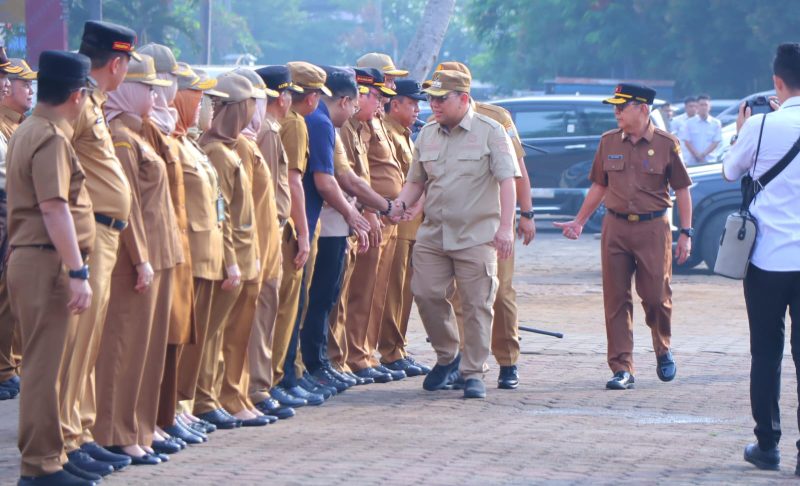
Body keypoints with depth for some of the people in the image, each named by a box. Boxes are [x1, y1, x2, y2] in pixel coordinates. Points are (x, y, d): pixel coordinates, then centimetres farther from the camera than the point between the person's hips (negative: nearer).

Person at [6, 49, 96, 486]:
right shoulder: (51, 139, -15)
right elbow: (54, 208, -23)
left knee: (45, 363, 16)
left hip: (26, 258, 10)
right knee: (47, 364, -7)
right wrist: (78, 272, -25)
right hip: (47, 263, -10)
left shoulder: (26, 133, 16)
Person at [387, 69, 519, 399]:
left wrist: (505, 227, -18)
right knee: (426, 294, -1)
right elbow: (416, 180, 20)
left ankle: (473, 373, 5)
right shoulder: (427, 134, 12)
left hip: (477, 236, -5)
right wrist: (401, 203, -1)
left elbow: (507, 181, -9)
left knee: (476, 304, -3)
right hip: (433, 232, 5)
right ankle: (447, 357, 21)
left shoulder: (491, 132, -4)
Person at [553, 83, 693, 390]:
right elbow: (599, 186, 17)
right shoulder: (609, 142, 8)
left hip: (653, 229, -3)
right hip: (615, 228, 3)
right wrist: (578, 222, 14)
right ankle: (622, 369, 3)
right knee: (616, 299, 0)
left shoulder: (667, 144, -2)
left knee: (656, 296, -1)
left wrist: (685, 233, -3)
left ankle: (663, 351, 28)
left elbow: (682, 190, 1)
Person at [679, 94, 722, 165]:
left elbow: (716, 142, 0)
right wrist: (697, 156, -12)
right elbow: (687, 142, 0)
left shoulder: (716, 123, 4)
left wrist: (703, 154, -12)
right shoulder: (689, 123, 4)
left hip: (709, 162, 0)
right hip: (692, 162, 0)